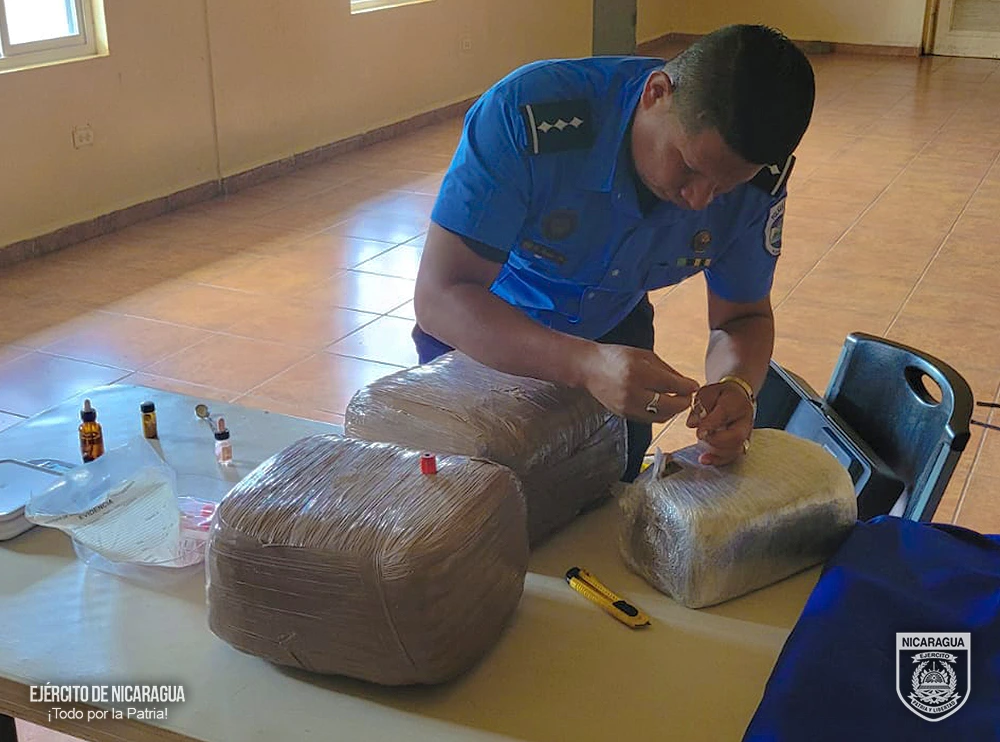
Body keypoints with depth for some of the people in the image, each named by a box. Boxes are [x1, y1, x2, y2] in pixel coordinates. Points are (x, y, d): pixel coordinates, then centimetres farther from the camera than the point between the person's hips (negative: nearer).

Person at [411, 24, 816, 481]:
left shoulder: (757, 179, -23)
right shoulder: (529, 115, -38)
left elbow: (743, 317, -9)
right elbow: (439, 298, -39)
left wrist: (737, 386, -33)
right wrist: (585, 364, -54)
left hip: (615, 331, 4)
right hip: (479, 337, -3)